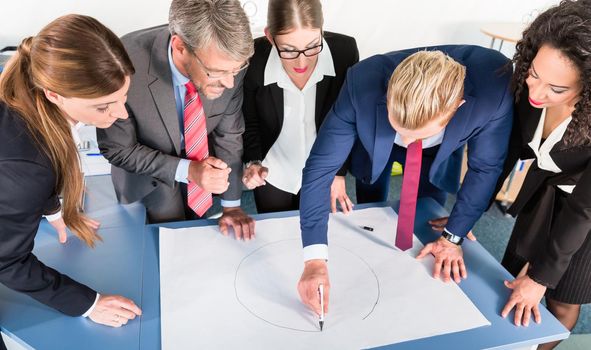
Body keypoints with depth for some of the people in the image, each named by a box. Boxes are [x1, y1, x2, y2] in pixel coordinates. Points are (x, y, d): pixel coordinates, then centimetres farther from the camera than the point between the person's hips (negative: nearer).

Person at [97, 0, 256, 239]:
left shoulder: (228, 61, -29)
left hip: (202, 162, 3)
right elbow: (117, 149, -21)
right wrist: (186, 170, -33)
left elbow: (229, 133, -13)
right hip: (149, 170, -3)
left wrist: (231, 204, -7)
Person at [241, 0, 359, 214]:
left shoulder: (345, 51, -24)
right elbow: (248, 121, -9)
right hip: (272, 175, -1)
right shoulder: (253, 59, -27)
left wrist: (339, 172, -7)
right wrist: (253, 162, -23)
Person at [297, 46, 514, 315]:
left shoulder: (493, 89, -41)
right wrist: (315, 259, -46)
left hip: (439, 152, 1)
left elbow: (485, 167, -23)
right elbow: (321, 166, -37)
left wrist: (452, 237, -17)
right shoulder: (363, 83, -43)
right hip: (375, 142, 0)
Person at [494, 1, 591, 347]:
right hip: (545, 189, 4)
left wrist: (542, 276, -21)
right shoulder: (529, 89, -27)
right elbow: (505, 153, -13)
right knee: (515, 276, 14)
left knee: (562, 301, 12)